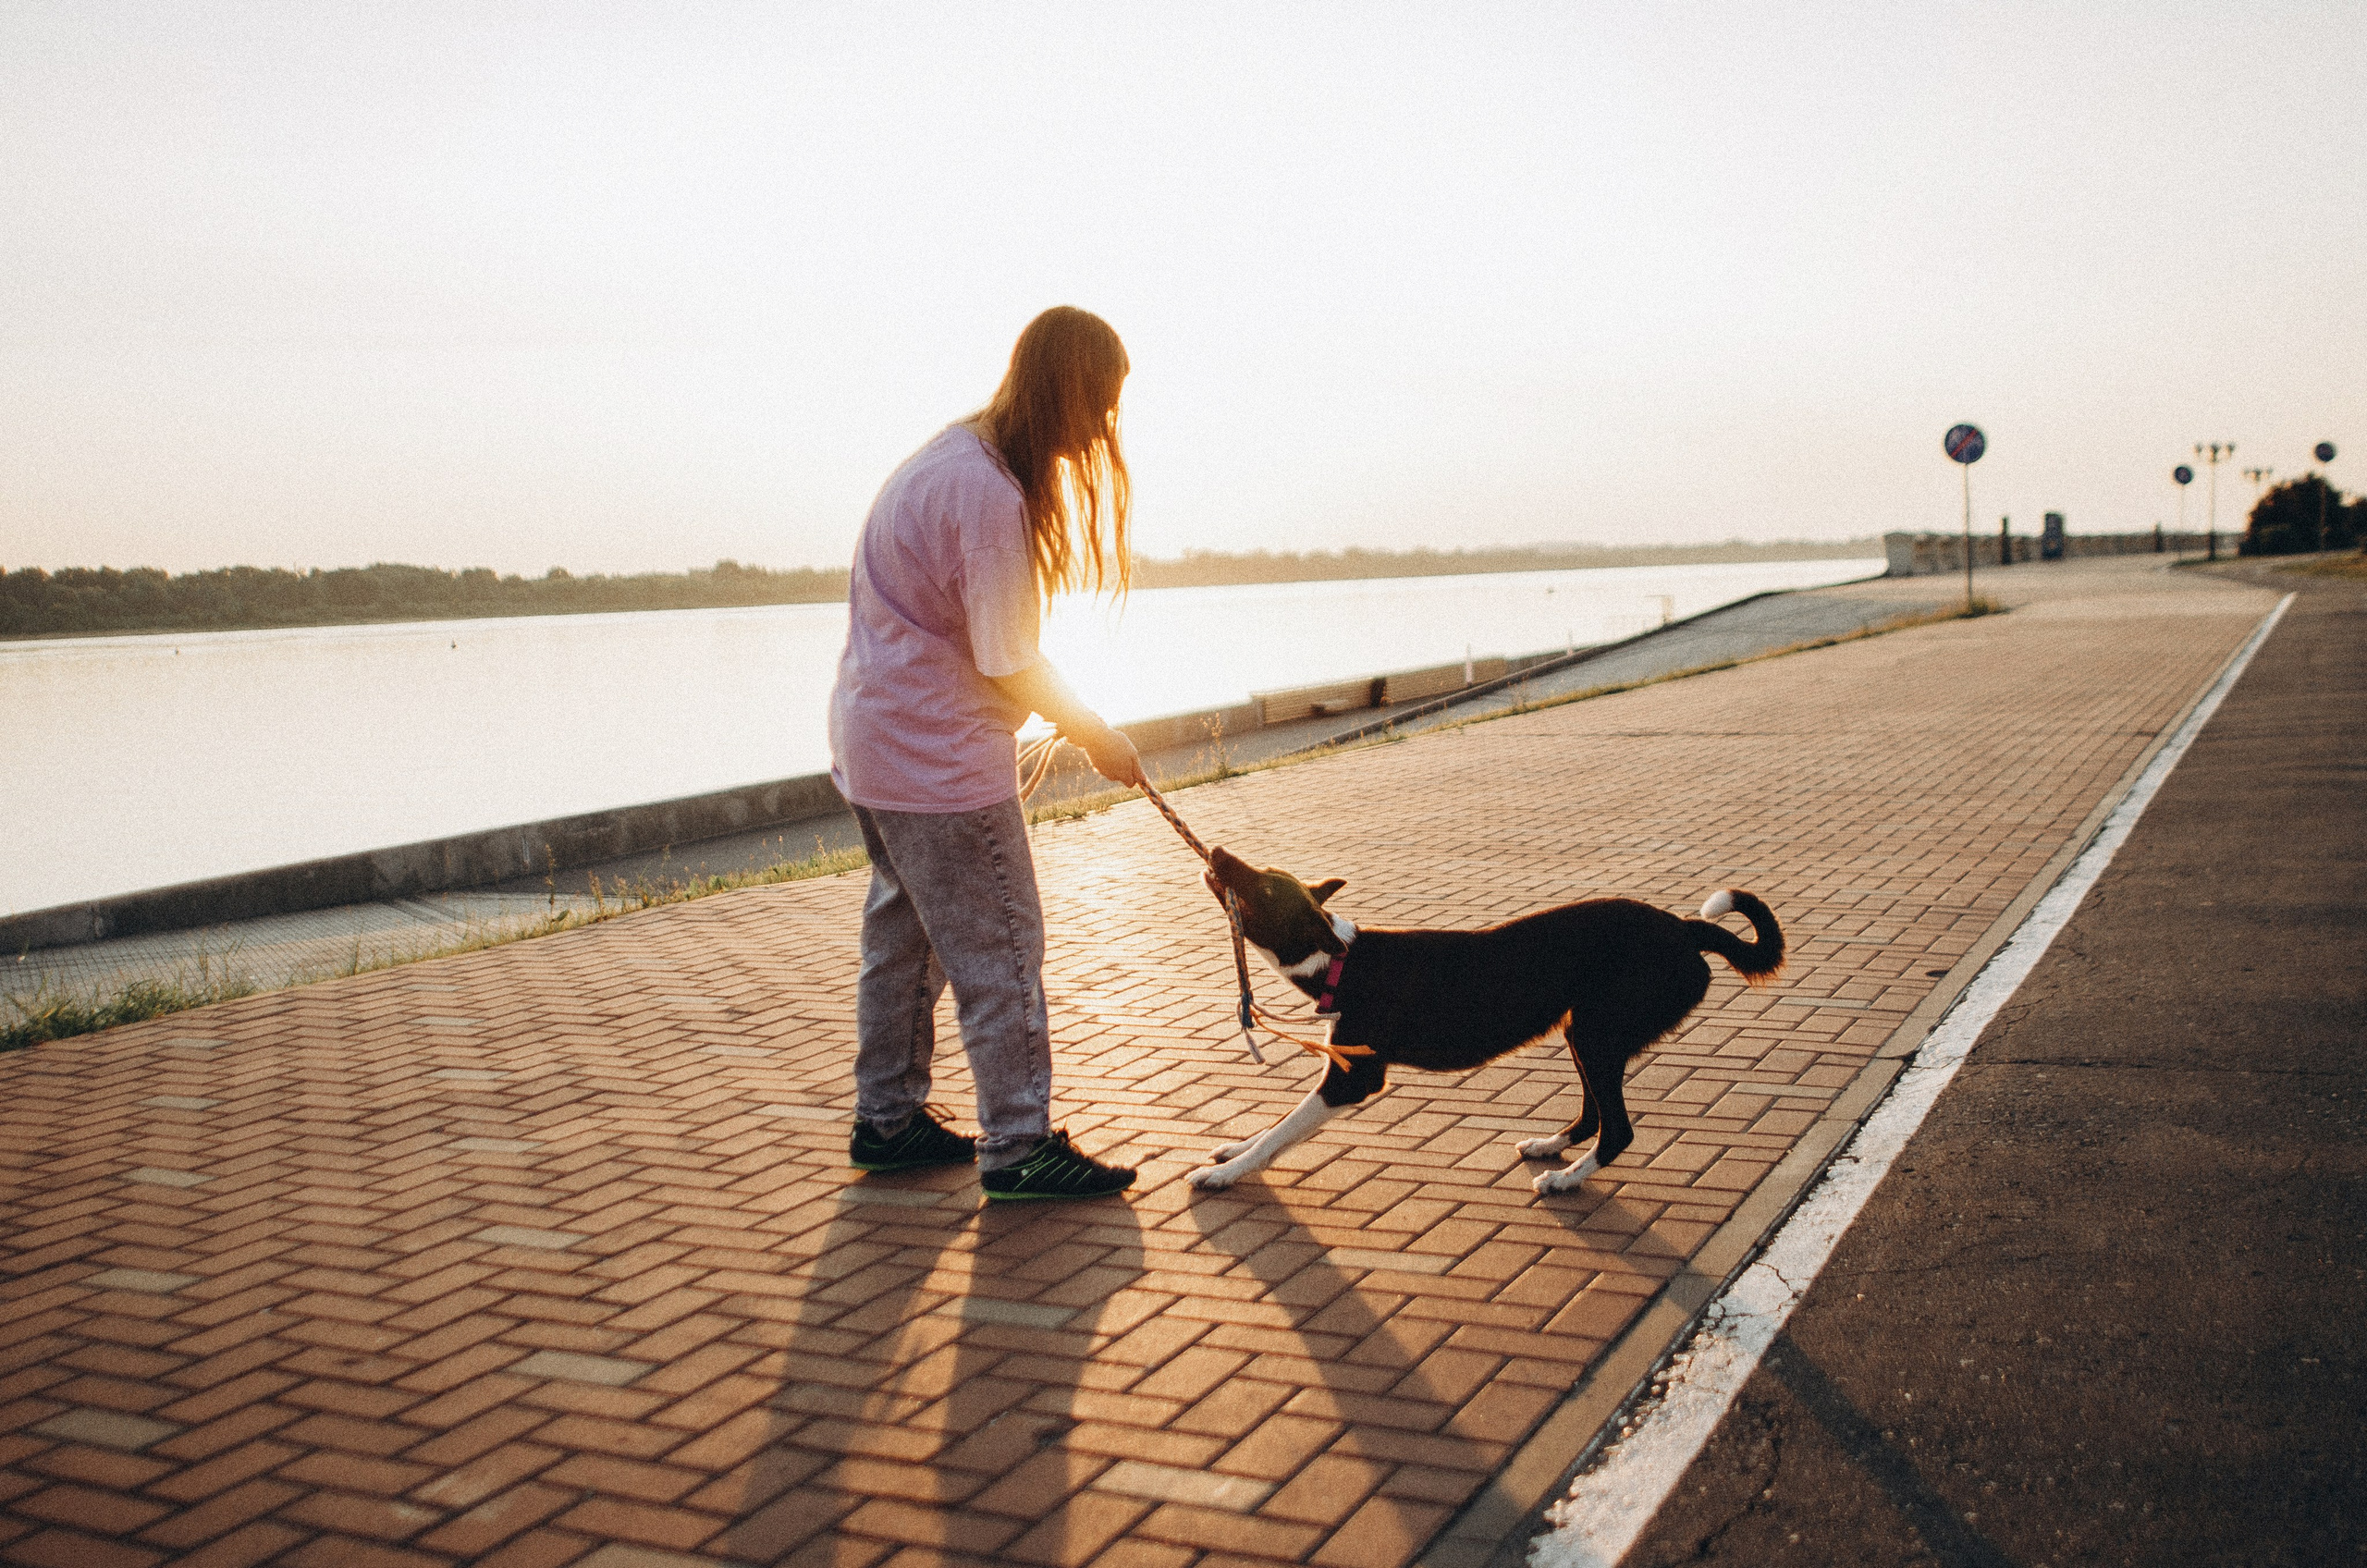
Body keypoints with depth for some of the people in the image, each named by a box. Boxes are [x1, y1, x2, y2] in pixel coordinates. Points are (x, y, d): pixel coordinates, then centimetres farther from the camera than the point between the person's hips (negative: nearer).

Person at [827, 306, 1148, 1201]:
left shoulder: (953, 453, 8)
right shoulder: (991, 494, -23)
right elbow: (1010, 665, -19)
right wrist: (1096, 738, -5)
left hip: (875, 740, 10)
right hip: (940, 756, -10)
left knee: (903, 937, 18)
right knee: (998, 948, -2)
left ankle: (887, 1120, 28)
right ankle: (1017, 1146, 6)